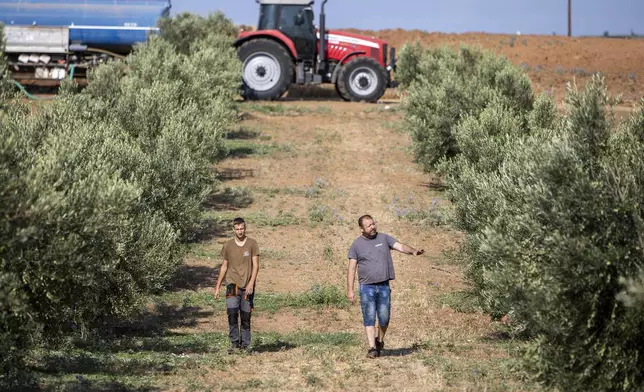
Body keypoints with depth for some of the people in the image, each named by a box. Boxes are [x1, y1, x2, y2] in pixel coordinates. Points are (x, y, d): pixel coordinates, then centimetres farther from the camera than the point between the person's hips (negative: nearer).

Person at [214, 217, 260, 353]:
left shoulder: (252, 244, 0)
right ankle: (234, 343, -7)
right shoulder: (228, 245, 7)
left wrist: (251, 283, -14)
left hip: (247, 287, -1)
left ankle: (245, 344, 11)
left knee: (246, 317, 3)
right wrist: (218, 286, 13)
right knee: (232, 314, -14)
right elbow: (224, 266, 14)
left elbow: (255, 265, -3)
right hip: (232, 285, 1)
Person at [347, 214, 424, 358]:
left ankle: (380, 340, 26)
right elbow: (352, 268, 3)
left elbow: (400, 246, -4)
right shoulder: (357, 244, 4)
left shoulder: (384, 238, 7)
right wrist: (350, 290, -2)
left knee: (384, 318, 1)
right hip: (367, 287, -1)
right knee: (369, 318, -6)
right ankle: (372, 348, -4)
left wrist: (413, 251, -25)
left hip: (384, 286, 1)